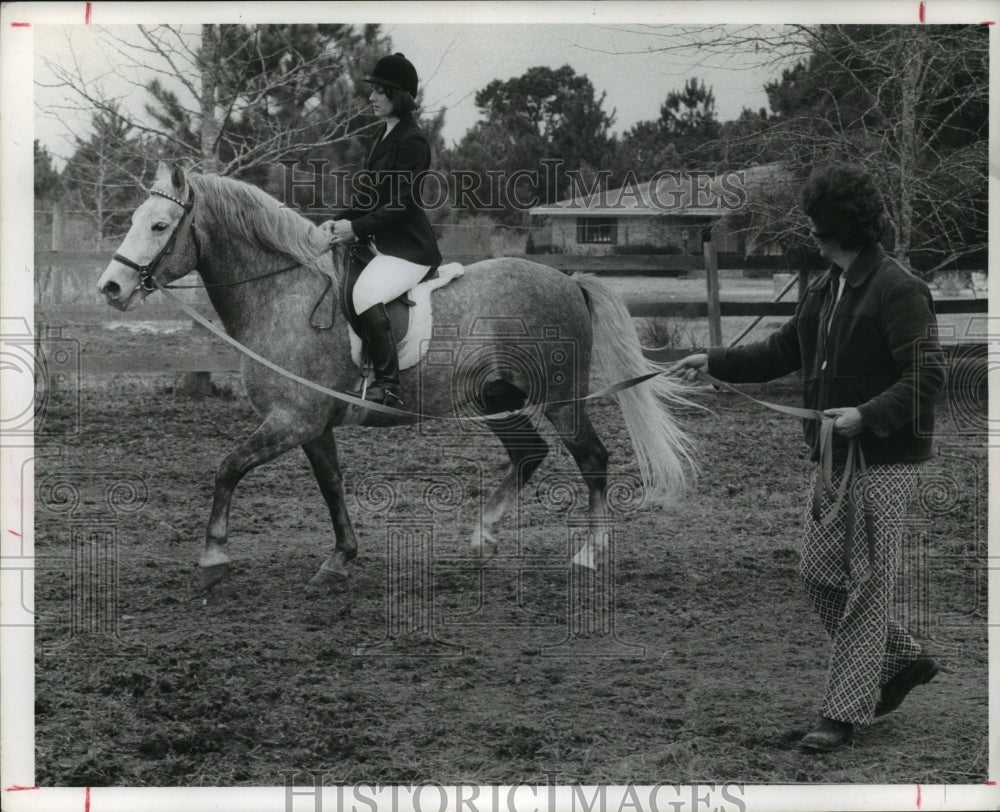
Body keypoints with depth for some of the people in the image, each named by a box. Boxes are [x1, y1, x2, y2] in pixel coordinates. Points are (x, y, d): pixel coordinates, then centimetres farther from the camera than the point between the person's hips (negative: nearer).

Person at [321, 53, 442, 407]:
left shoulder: (412, 142, -15)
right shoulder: (384, 136, 14)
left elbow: (402, 205, -19)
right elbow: (369, 195, 17)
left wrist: (357, 228, -21)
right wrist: (341, 221, 2)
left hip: (409, 247, -10)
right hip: (379, 241, 10)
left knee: (367, 294, -29)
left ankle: (388, 387, -28)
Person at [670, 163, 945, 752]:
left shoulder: (899, 290, -15)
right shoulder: (828, 289, 13)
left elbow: (926, 377, -20)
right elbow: (783, 351, 23)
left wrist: (866, 415, -30)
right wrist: (711, 362, 16)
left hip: (885, 460, -9)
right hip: (837, 457, 9)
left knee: (866, 585, -4)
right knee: (820, 574, 10)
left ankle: (845, 712, 1)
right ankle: (904, 661, 27)